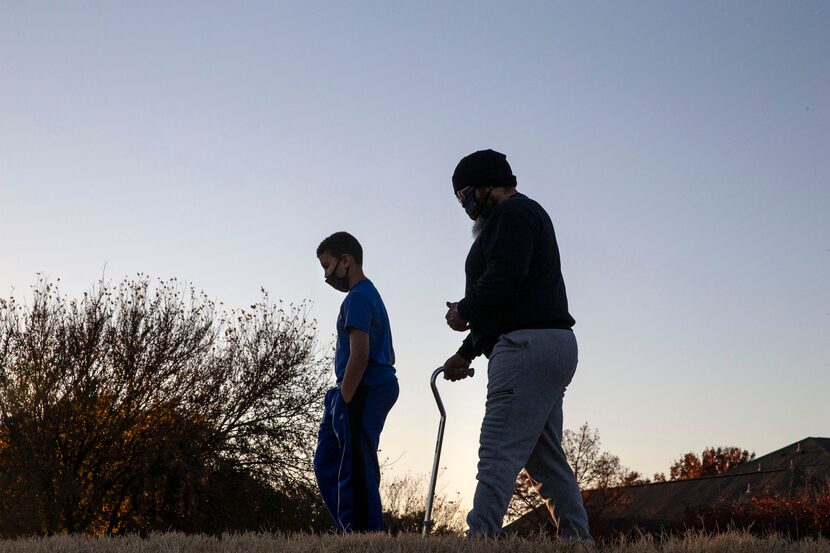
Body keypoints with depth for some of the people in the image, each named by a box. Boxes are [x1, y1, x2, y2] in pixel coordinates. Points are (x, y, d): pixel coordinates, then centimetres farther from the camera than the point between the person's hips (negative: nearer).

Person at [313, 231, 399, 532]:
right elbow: (388, 356, 27)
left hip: (361, 394, -11)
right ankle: (358, 533, 12)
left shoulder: (358, 297, -9)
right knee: (327, 465, 13)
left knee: (353, 473, -9)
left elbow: (359, 355, -19)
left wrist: (343, 401, -16)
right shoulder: (373, 295, 22)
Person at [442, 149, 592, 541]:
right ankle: (578, 542, 10)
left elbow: (504, 277, -18)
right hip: (552, 346, 11)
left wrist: (463, 311, -3)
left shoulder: (513, 212, -2)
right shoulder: (525, 216, 28)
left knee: (498, 453, -16)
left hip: (528, 346, -11)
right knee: (546, 459, 10)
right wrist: (467, 353, 23)